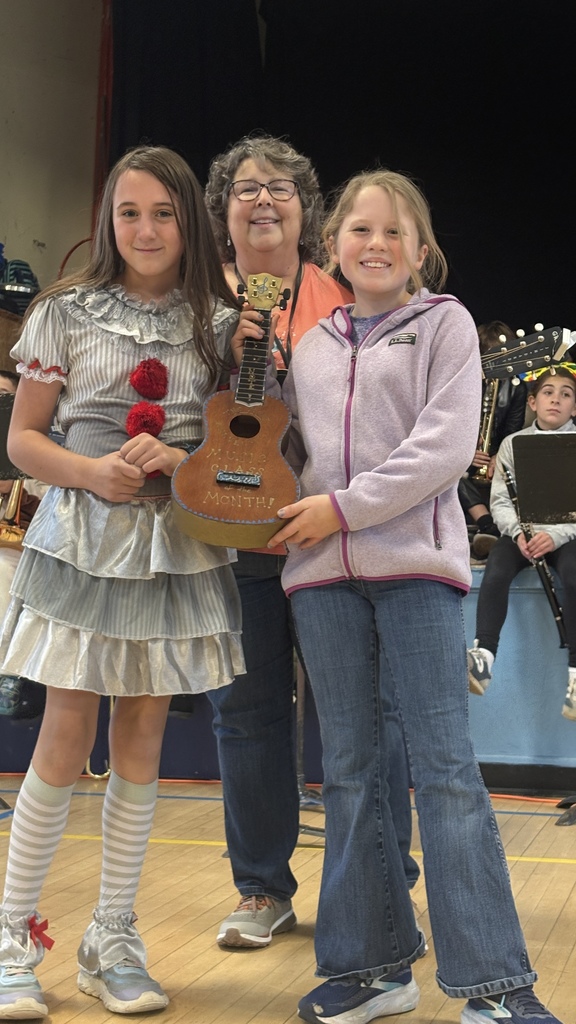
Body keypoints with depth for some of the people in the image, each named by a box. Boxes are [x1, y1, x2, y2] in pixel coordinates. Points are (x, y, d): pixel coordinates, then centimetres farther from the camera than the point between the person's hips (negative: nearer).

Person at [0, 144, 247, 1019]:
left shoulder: (222, 323, 6)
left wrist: (178, 461, -12)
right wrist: (90, 472, -16)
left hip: (177, 545, 2)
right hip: (82, 541, -2)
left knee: (141, 742, 7)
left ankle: (113, 942, 20)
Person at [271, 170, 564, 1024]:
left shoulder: (444, 323, 4)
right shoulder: (313, 346, 17)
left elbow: (444, 447, -8)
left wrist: (344, 506, -13)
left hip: (415, 561, -5)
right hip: (324, 570, 5)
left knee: (444, 765, -7)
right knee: (349, 769, 8)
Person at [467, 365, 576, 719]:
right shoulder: (513, 443, 11)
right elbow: (500, 500, 5)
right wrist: (518, 532, -14)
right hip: (521, 532, 2)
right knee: (496, 570, -30)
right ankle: (482, 659, -39)